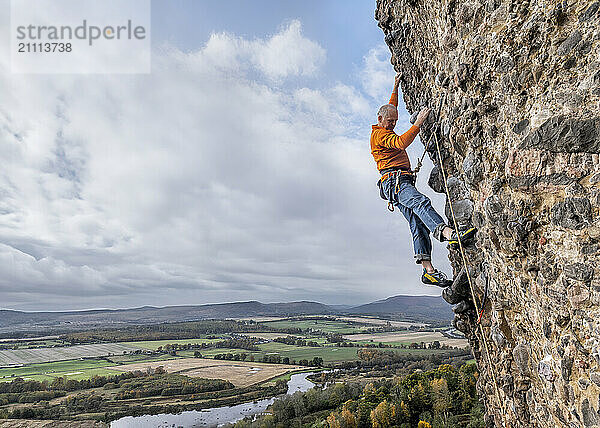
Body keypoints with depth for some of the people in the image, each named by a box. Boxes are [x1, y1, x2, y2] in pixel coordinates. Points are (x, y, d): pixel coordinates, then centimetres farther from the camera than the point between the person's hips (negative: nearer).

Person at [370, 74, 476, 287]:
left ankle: (428, 270, -15)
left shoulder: (384, 132, 31)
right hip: (394, 180, -9)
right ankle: (448, 233, -58)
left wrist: (395, 88, 52)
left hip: (403, 182, 9)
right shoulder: (379, 134, 2)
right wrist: (418, 122, -12)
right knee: (421, 202, -35)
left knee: (418, 223, -6)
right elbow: (402, 142, -15)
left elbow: (391, 108, 49)